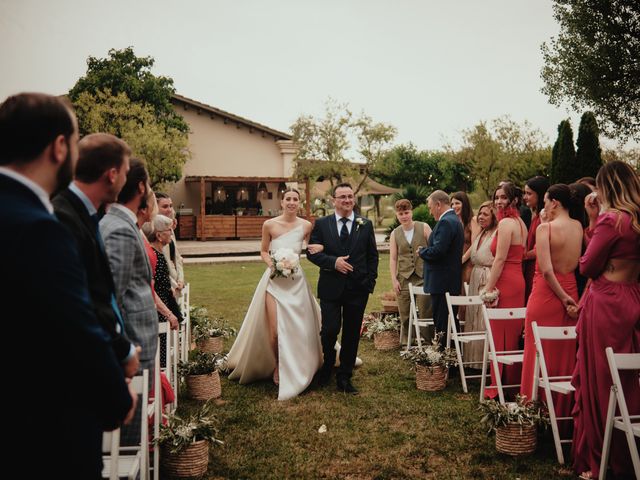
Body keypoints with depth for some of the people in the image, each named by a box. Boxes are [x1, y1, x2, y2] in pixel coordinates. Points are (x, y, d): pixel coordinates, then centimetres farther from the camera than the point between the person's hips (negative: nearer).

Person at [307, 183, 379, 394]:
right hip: (330, 288, -1)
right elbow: (313, 252, -1)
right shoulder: (321, 224, 3)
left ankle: (344, 377, 21)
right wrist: (333, 262, -16)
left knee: (352, 334, 7)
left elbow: (372, 255, 8)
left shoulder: (366, 225, 6)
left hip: (358, 289, 2)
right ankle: (326, 368, 25)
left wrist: (370, 281, 0)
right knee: (330, 331, -5)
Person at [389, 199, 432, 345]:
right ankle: (406, 342, 16)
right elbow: (393, 258, 7)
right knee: (404, 314, 5)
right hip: (404, 278, 2)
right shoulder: (395, 234, 8)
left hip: (423, 276, -2)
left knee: (426, 312, -4)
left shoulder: (424, 227, 2)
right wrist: (394, 279, 0)